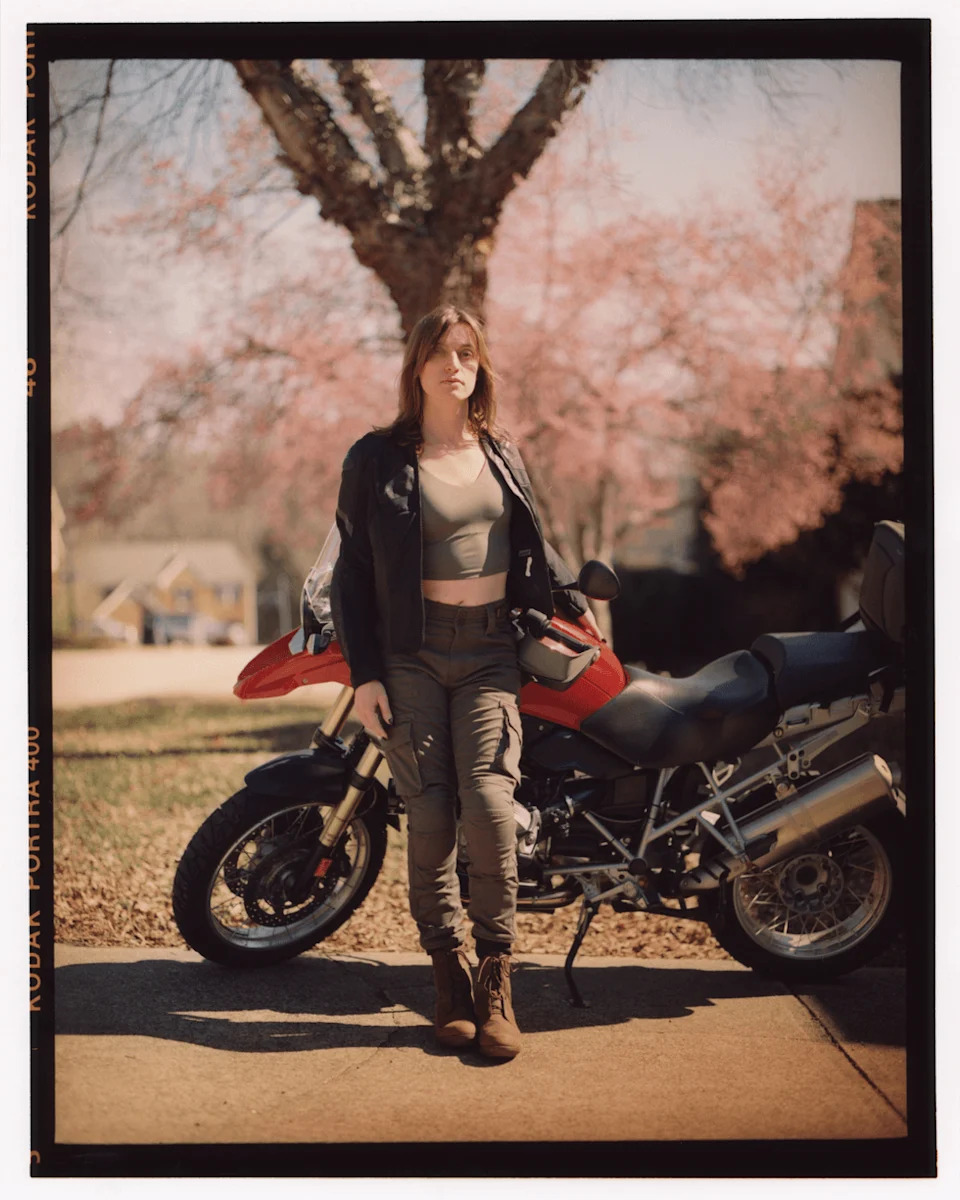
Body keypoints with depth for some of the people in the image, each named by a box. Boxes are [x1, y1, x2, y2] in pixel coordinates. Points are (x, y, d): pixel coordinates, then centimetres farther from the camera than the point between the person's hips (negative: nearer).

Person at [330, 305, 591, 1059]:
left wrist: (572, 602, 17)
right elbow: (353, 572, 1)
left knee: (489, 805, -12)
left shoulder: (504, 457, 14)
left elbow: (534, 547, 27)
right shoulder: (377, 459, 3)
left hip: (490, 651, 2)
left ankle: (497, 984, -3)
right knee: (429, 816, -5)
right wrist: (364, 673, -5)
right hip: (411, 656, -2)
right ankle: (450, 977, 8)